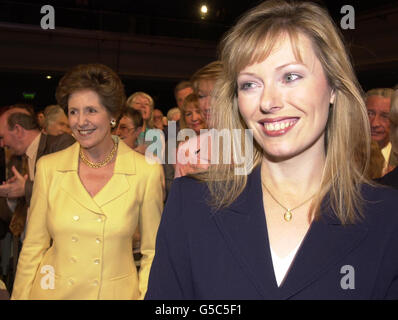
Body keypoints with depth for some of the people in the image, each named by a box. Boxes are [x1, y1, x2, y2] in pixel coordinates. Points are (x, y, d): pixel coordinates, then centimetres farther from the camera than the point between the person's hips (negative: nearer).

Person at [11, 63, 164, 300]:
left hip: (116, 292, -1)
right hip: (53, 292, 2)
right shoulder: (48, 167, -4)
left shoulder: (147, 172, -11)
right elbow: (33, 247, 2)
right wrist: (20, 295, -1)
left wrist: (145, 295, -10)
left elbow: (153, 253, -3)